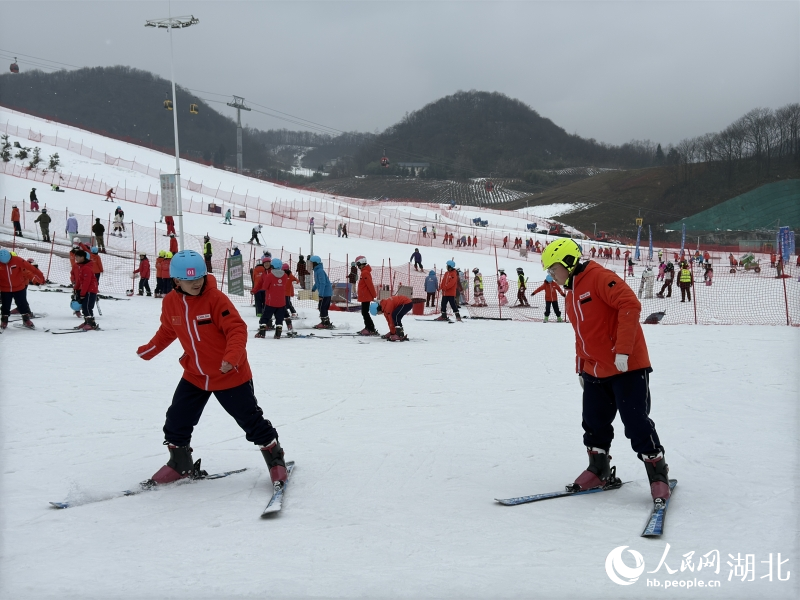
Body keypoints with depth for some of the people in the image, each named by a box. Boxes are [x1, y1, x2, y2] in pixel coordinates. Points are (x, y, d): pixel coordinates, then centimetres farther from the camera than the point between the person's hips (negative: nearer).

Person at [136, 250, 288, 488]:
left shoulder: (216, 299, -20)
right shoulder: (170, 303, -3)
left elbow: (237, 329, -24)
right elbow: (167, 331, 17)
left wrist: (232, 357, -38)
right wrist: (148, 350, 15)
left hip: (230, 374, -5)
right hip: (194, 375, 5)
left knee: (250, 419, 2)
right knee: (177, 420, 7)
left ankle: (275, 459, 21)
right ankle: (180, 464, 29)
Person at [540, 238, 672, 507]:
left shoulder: (599, 277, -13)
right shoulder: (571, 294, 17)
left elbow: (630, 305, -24)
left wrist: (623, 350, -27)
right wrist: (581, 368, 23)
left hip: (627, 366, -9)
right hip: (595, 371, 9)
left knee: (636, 423, -5)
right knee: (594, 423, 11)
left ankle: (658, 476, 8)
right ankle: (600, 471, 26)